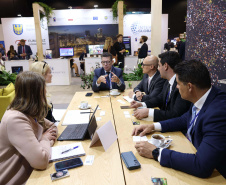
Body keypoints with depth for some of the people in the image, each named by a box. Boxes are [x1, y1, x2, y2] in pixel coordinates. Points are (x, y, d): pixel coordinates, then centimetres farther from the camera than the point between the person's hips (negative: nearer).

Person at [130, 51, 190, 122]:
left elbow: (176, 114, -27)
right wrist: (141, 104, 4)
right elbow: (160, 98, 18)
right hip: (166, 120, 7)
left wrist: (148, 112, -27)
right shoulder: (168, 82, 4)